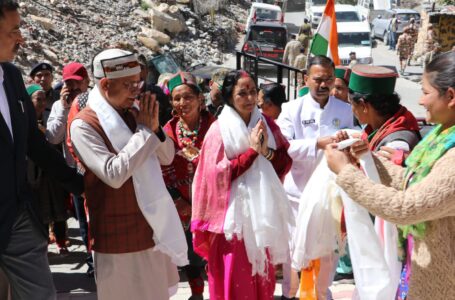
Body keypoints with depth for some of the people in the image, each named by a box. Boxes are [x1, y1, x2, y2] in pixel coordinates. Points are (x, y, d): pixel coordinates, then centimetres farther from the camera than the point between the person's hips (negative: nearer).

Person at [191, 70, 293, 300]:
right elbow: (218, 173, -15)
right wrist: (252, 150, -15)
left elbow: (286, 160, 5)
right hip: (234, 212, -4)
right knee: (234, 275, 2)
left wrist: (267, 152, -14)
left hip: (263, 209, 4)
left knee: (263, 272, 13)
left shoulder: (265, 123, 6)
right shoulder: (219, 130, -8)